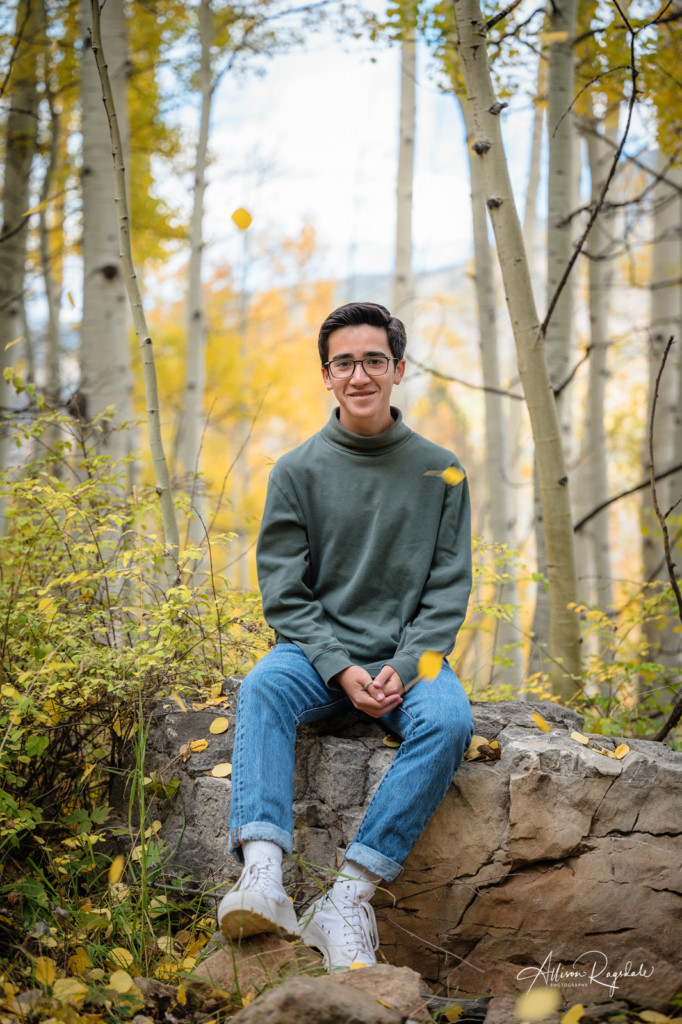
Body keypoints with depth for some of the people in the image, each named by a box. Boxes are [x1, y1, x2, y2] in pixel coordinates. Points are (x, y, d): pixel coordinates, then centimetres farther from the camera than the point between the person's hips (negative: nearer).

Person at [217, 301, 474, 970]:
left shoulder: (440, 471, 6)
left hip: (409, 656, 0)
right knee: (262, 688, -32)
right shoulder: (297, 471, 4)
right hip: (317, 651, 0)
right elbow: (284, 592, 0)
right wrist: (341, 668, -15)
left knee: (449, 720, -31)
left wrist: (404, 667, -13)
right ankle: (262, 876, -45)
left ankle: (346, 900, -32)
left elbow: (449, 588, 4)